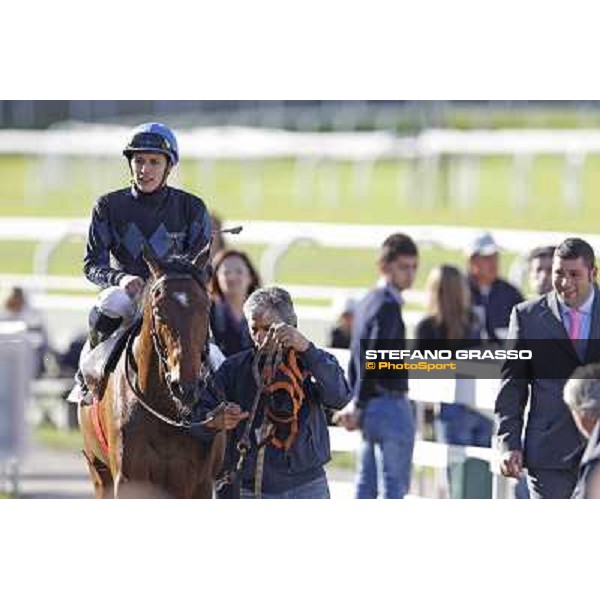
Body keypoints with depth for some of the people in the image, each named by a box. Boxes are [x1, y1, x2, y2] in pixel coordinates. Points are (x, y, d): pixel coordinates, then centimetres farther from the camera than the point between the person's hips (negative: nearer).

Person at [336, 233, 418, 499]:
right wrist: (358, 406, -13)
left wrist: (356, 405, 14)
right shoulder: (388, 306, -13)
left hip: (370, 407, 9)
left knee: (366, 482, 11)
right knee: (395, 484, -6)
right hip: (390, 403, -9)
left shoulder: (367, 303, 15)